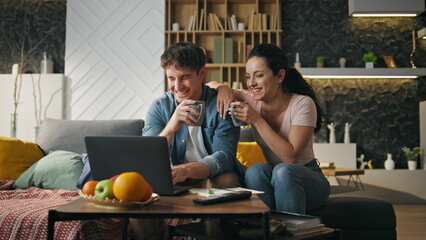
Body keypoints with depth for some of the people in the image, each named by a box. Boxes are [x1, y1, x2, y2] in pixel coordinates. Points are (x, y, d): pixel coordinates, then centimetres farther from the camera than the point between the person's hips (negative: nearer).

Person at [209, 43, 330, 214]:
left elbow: (291, 156, -25)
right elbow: (210, 86, 7)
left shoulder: (302, 104, -16)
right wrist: (223, 88, -17)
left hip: (307, 180, -3)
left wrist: (257, 121, -27)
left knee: (283, 171, -35)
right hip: (272, 182, 3)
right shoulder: (252, 101, -4)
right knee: (255, 170, -30)